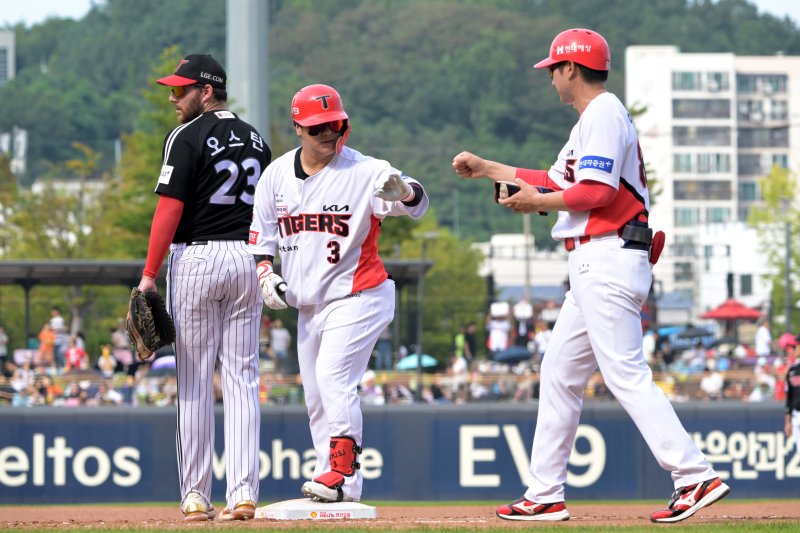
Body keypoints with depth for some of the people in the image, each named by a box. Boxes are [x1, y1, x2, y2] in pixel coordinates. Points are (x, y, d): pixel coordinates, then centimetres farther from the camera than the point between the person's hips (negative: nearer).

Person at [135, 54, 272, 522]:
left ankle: (197, 496, 0)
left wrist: (149, 275, -11)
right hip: (247, 258, 5)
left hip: (196, 258, -5)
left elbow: (170, 208, -13)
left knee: (194, 382, 0)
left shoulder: (189, 137, -8)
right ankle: (244, 494, -3)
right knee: (242, 379, 4)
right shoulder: (256, 140, 12)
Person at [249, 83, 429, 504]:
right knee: (316, 397, 9)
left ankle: (342, 475, -21)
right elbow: (261, 234, 14)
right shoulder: (276, 176, 4)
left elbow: (416, 204, -28)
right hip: (307, 304, 7)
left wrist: (403, 193, -51)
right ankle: (335, 484, 16)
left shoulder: (364, 172, -13)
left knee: (333, 378, -21)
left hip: (356, 296, -7)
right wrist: (266, 275, -2)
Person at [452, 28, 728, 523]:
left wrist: (538, 202, -7)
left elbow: (596, 192, -20)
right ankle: (546, 496, 15)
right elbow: (559, 183, 29)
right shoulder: (594, 119, 23)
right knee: (560, 372, 12)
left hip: (608, 257, -11)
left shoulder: (603, 115, -9)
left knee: (626, 373, -16)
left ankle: (696, 476, -21)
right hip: (596, 265, 11)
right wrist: (486, 168, 32)